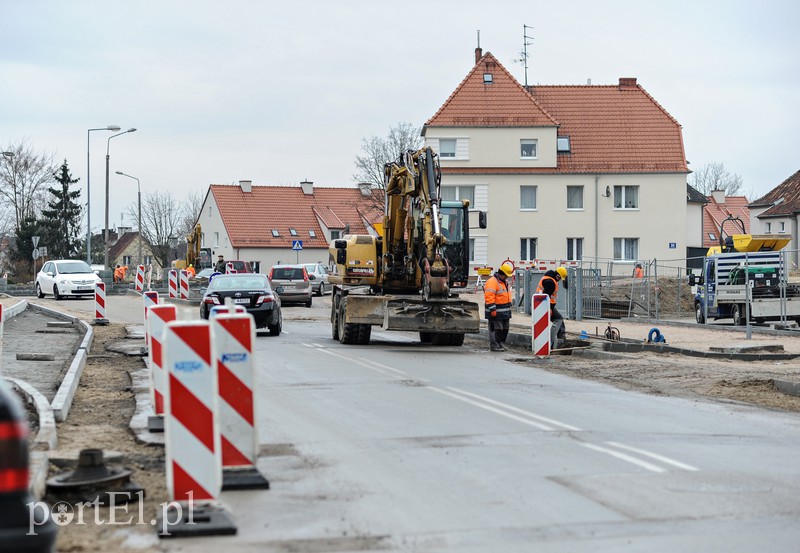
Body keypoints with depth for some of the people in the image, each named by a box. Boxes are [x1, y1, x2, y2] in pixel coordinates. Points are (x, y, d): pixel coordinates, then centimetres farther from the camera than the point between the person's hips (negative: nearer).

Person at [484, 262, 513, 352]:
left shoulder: (504, 282, 18)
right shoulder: (492, 282, -15)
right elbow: (489, 297, -22)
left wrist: (509, 307, 27)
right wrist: (492, 309, -24)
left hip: (505, 312, 10)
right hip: (496, 312, -10)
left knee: (505, 329, 14)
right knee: (496, 329, -7)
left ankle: (501, 344, 24)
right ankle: (494, 345, -2)